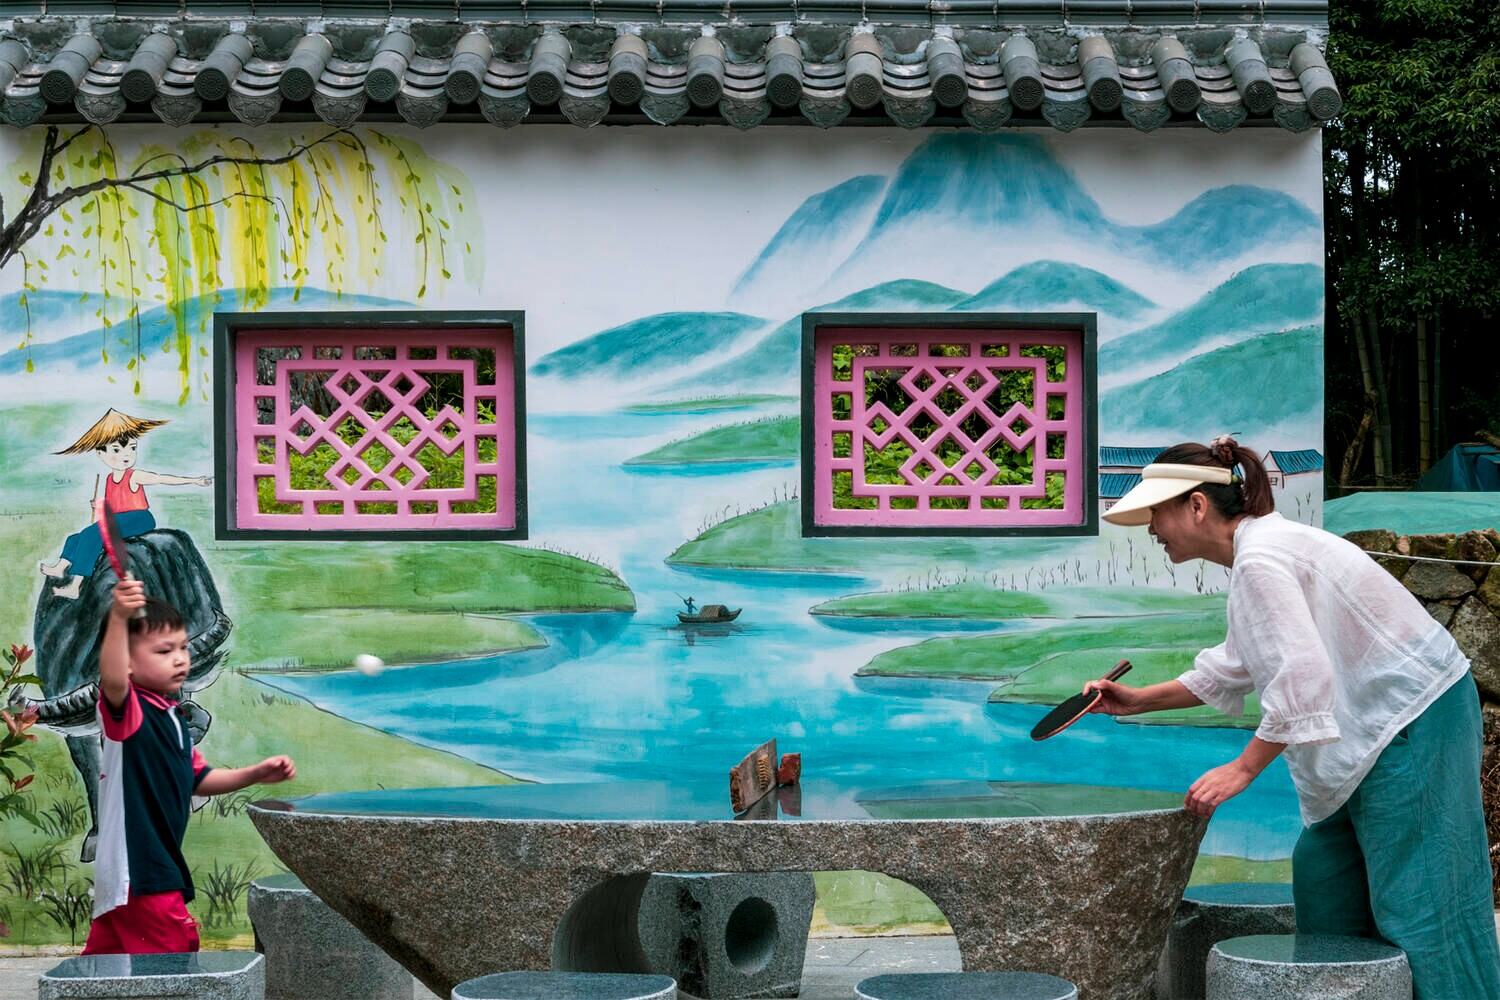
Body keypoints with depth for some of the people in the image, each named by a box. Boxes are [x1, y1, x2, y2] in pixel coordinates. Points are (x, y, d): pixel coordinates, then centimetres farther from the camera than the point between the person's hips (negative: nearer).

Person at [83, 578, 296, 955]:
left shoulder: (172, 720, 15)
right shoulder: (126, 711, -14)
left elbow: (198, 779, 24)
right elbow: (112, 679, -38)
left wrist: (255, 775, 13)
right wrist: (119, 619, -51)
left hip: (159, 864, 9)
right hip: (137, 870, -9)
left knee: (107, 953, 15)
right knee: (175, 951, -8)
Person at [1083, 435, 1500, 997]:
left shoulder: (1261, 559, -20)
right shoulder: (1260, 547, 13)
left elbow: (1301, 677, -27)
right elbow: (1234, 667, 24)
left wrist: (1243, 769, -20)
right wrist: (1140, 701, 22)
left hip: (1414, 721, -11)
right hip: (1381, 722, 11)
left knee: (1414, 899, -8)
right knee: (1322, 869, 15)